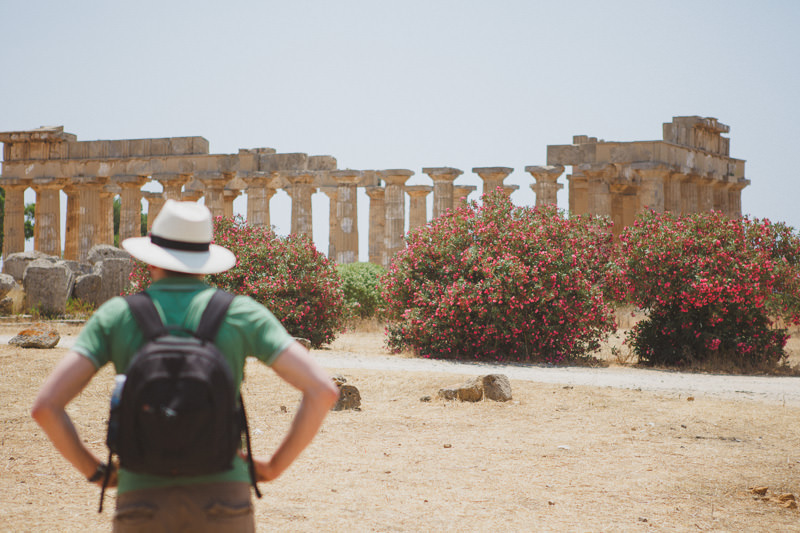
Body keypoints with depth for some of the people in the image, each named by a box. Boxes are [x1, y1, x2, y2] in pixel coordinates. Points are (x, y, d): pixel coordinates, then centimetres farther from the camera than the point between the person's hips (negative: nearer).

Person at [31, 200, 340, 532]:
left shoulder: (116, 315, 7)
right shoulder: (241, 312, 6)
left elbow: (45, 405, -3)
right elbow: (323, 390, -4)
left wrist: (95, 471, 11)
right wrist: (276, 465, 8)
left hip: (144, 506, 0)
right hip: (222, 503, 0)